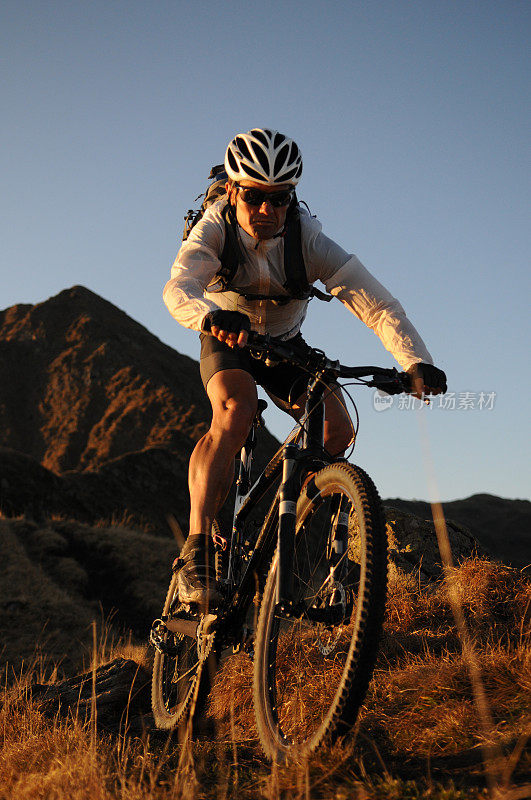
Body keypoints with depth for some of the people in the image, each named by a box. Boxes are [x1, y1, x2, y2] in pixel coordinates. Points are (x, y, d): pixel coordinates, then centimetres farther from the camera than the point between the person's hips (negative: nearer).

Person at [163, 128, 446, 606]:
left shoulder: (308, 240, -26)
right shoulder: (215, 231, -27)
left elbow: (374, 301, -35)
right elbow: (178, 289, -46)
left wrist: (416, 361, -52)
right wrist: (212, 315, -70)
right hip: (227, 341, -3)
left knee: (336, 430, -17)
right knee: (235, 411, -34)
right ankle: (196, 550, -33)